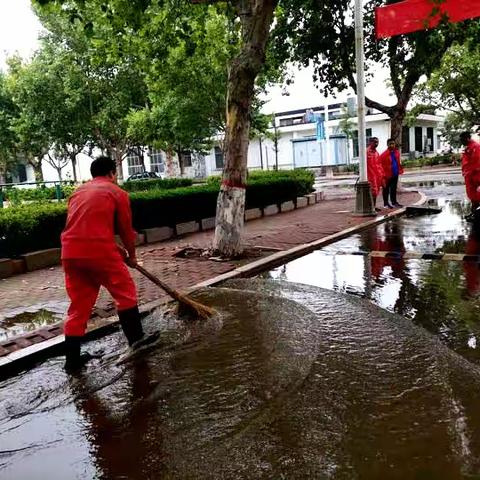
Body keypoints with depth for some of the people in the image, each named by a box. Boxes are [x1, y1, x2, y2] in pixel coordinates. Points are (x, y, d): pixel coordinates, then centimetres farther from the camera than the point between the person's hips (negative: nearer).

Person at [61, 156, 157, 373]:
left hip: (71, 252, 6)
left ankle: (72, 359, 16)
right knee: (125, 292, 15)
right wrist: (131, 255, 24)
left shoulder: (78, 191, 23)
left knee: (78, 304, 13)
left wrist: (116, 249, 29)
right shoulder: (117, 192, 5)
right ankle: (136, 337, 23)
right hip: (99, 251, -6)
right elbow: (126, 229, 8)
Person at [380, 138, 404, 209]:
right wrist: (383, 175, -15)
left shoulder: (397, 152, 6)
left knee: (394, 189, 16)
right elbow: (381, 165, -13)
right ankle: (386, 203, 13)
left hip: (395, 174, 6)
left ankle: (394, 202, 27)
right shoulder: (384, 154, -15)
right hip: (387, 175, -6)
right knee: (386, 190, 4)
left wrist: (400, 170, 12)